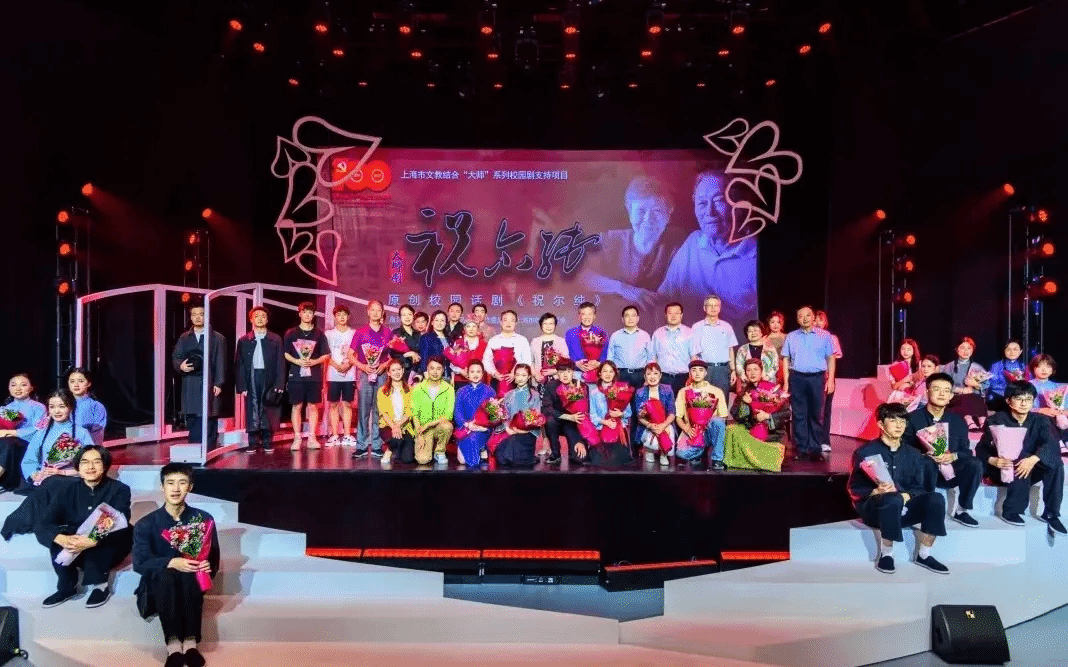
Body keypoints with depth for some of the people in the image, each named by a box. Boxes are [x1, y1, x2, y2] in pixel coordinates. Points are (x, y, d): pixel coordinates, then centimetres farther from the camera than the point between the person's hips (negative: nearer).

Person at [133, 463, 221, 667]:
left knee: (191, 574, -33)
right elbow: (140, 563, -13)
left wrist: (208, 566, -26)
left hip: (191, 585, 0)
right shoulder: (146, 524, -3)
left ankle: (191, 643, -36)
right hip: (158, 587, 0)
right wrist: (172, 563, -30)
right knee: (165, 574, -34)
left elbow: (214, 559, -1)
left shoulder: (203, 519, -2)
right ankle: (173, 646, -39)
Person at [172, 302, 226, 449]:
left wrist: (218, 383, -7)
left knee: (208, 418, -4)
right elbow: (175, 357, 16)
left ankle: (208, 449, -1)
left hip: (209, 385, -3)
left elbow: (220, 363, 0)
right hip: (190, 385, 4)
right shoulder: (184, 338, 17)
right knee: (192, 419, 4)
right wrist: (180, 366, -8)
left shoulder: (217, 338, 5)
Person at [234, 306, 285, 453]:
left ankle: (267, 442, 10)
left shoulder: (275, 340, 7)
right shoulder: (243, 341, 9)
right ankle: (253, 442, 8)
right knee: (252, 411, 1)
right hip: (251, 380, 1)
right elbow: (239, 365, 6)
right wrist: (242, 386, -4)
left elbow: (280, 364, 4)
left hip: (269, 380, -1)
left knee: (268, 412, 1)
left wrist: (279, 385, -5)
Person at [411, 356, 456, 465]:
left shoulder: (449, 389, -2)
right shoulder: (418, 388, 1)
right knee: (423, 459, -22)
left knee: (447, 426, -36)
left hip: (440, 425, 0)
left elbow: (448, 416, -9)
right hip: (422, 428, 0)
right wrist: (420, 435, -9)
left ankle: (439, 452, -6)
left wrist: (428, 424, -17)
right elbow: (414, 413, 0)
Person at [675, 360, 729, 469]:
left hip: (709, 433, 0)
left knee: (717, 421, -35)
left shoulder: (716, 391, 7)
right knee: (681, 453, -32)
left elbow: (723, 417, 5)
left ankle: (716, 459, -19)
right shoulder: (684, 392, 11)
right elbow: (678, 417, 9)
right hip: (692, 433, 0)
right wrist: (686, 428, -11)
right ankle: (700, 452, 4)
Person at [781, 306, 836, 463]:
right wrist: (786, 381, 2)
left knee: (816, 415, 2)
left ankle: (815, 449, 7)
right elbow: (786, 360, 9)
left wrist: (830, 380, -2)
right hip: (797, 378, 1)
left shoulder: (824, 336, 7)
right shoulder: (791, 337, 10)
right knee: (799, 415, 2)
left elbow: (831, 359, 6)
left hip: (817, 378, -1)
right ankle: (801, 448, 8)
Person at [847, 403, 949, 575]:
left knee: (936, 499, -22)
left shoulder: (913, 455, 16)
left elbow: (920, 488, 7)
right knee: (893, 499, -37)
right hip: (873, 509, -4)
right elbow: (855, 489, -4)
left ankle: (923, 554, -11)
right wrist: (876, 492, -24)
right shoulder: (865, 452, 1)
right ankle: (886, 554, -19)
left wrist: (906, 496, -16)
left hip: (904, 509, 4)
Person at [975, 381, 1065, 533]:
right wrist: (993, 460, -33)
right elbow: (981, 448, -10)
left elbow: (1051, 444, -18)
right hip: (1002, 470, -3)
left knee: (1055, 462, -25)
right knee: (1022, 456, -33)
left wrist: (1033, 459, -38)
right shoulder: (996, 420, -5)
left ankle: (1051, 513, -15)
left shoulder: (1040, 421, 1)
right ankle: (1011, 512, -23)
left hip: (1030, 469, 3)